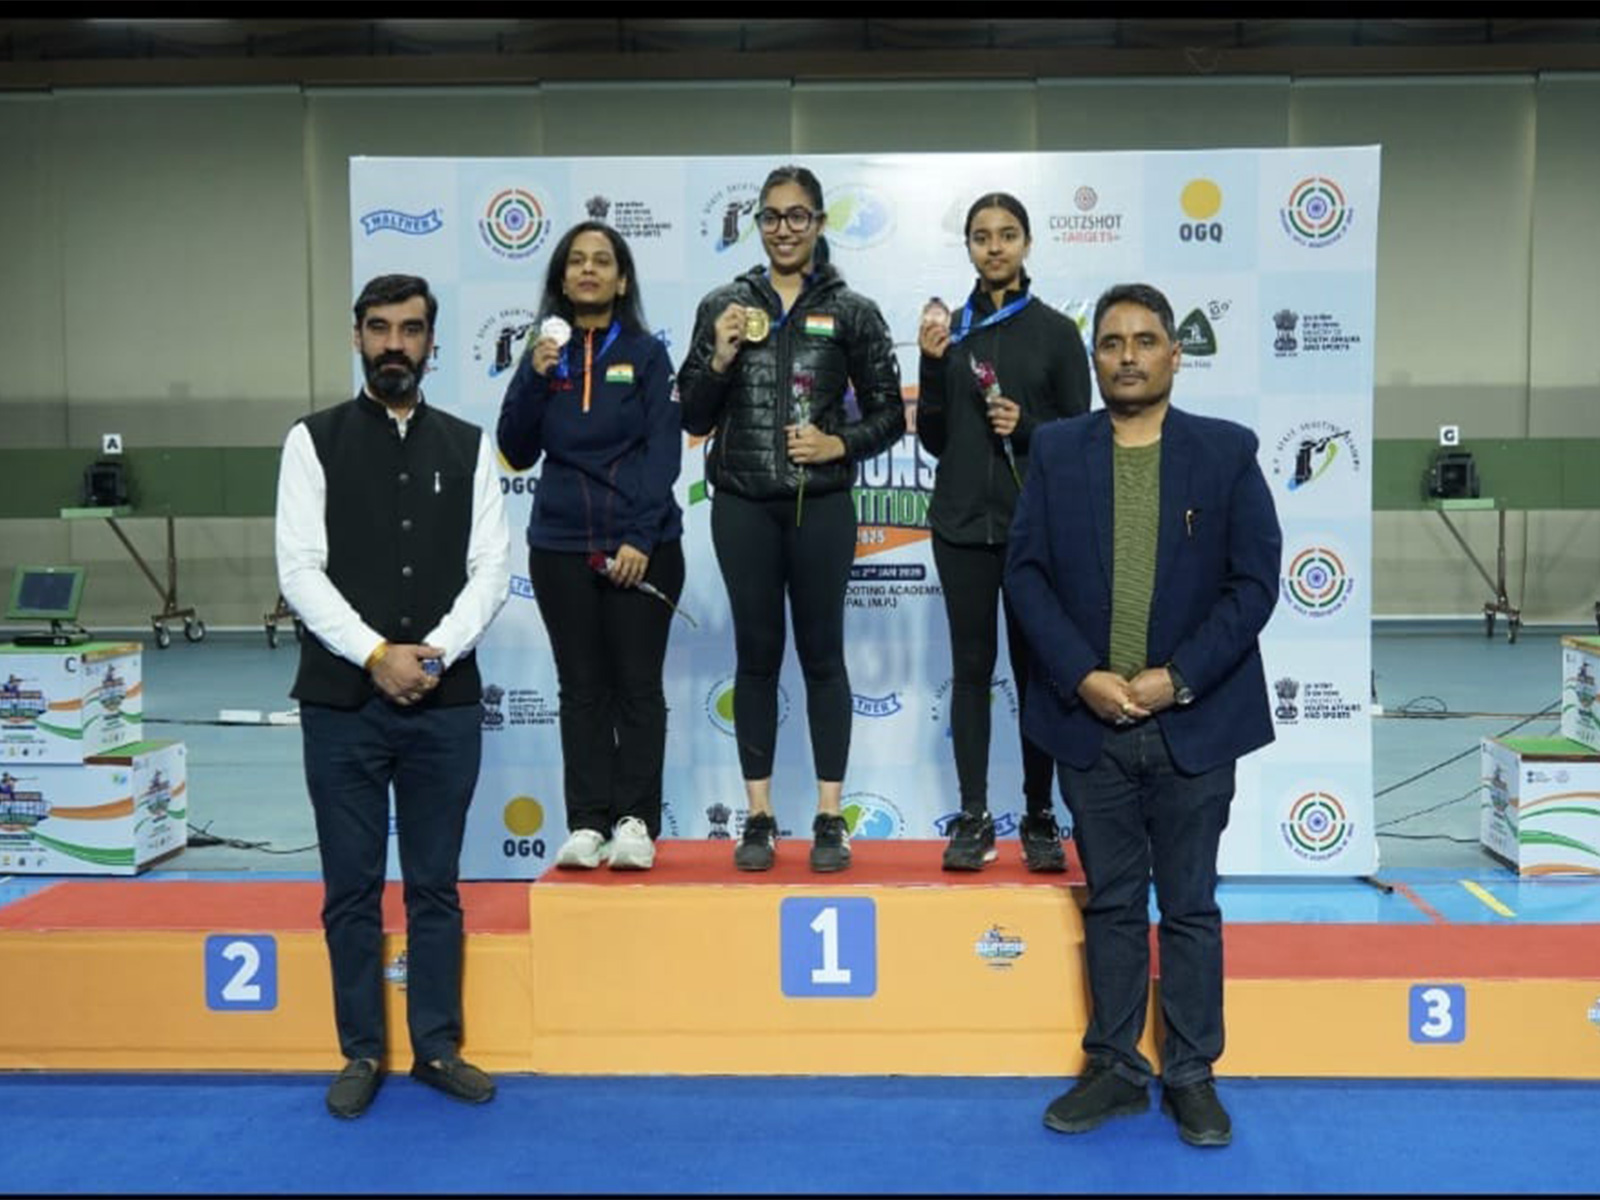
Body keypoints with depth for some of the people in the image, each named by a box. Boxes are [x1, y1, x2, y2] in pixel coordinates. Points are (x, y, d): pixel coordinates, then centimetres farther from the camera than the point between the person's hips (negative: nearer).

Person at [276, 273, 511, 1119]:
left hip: (446, 702, 1)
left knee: (436, 884, 9)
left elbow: (492, 568, 2)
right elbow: (299, 570, -6)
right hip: (342, 701, -1)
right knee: (352, 888, 7)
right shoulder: (315, 440, 2)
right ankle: (361, 1053, 20)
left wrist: (436, 653, -12)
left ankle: (437, 1047, 21)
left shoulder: (468, 446, 8)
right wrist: (377, 655, -15)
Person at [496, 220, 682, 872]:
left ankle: (636, 824, 5)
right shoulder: (545, 354, 9)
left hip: (641, 545, -2)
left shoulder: (645, 353, 2)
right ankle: (586, 824, 9)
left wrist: (641, 538, -12)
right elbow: (516, 452, 5)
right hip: (561, 546, 3)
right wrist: (534, 377, -9)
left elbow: (663, 450, -4)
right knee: (581, 688, 5)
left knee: (638, 685, 1)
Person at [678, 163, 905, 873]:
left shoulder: (851, 311, 3)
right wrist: (718, 359, -9)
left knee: (822, 654, 5)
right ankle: (759, 819, 15)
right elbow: (694, 419, 6)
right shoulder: (723, 307, 6)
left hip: (821, 505, -1)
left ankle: (830, 819, 12)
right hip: (743, 506, 1)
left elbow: (888, 414, 6)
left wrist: (839, 444, -11)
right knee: (756, 655, 7)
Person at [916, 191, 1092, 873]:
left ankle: (1040, 818, 14)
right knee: (971, 668, 5)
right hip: (962, 523, 2)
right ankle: (973, 819, 11)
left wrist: (1027, 426, -15)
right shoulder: (949, 329, 6)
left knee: (1036, 668, 4)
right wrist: (930, 364, -7)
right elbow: (933, 440, 4)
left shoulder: (1056, 331, 2)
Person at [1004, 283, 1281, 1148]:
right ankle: (1115, 1069, 23)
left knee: (1190, 906, 9)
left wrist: (1177, 678, -14)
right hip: (1088, 721, 1)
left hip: (1194, 722, -1)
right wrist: (1082, 677, -13)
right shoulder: (1056, 450, 4)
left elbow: (1254, 581, -5)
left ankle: (1191, 1076, 22)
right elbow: (1025, 572, -1)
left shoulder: (1228, 451, 0)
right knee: (1111, 904, 11)